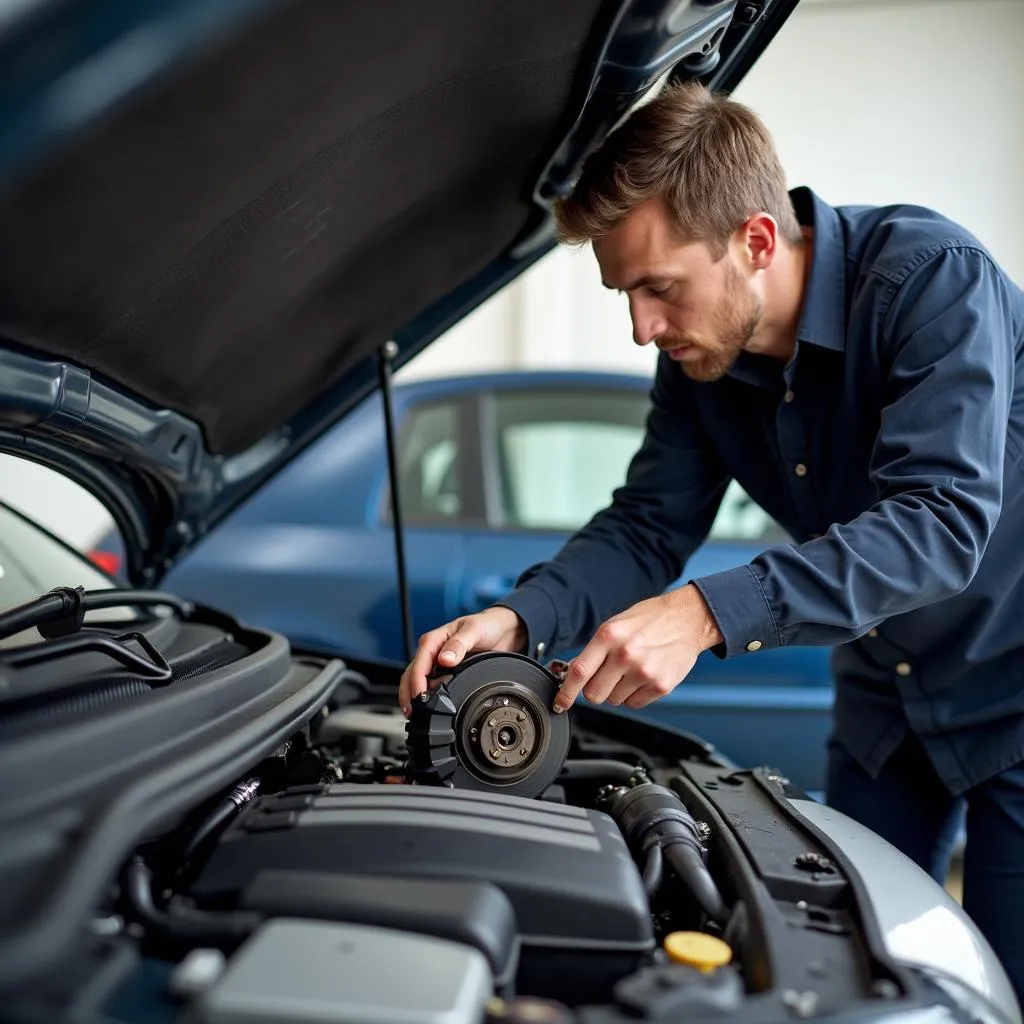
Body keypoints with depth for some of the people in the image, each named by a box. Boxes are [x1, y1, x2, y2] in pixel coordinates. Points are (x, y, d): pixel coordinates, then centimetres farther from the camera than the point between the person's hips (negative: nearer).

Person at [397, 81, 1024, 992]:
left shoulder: (932, 277, -29)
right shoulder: (700, 358, -9)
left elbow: (942, 519, -38)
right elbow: (646, 528, -6)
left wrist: (708, 614, -46)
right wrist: (517, 619, -24)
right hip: (887, 697, 6)